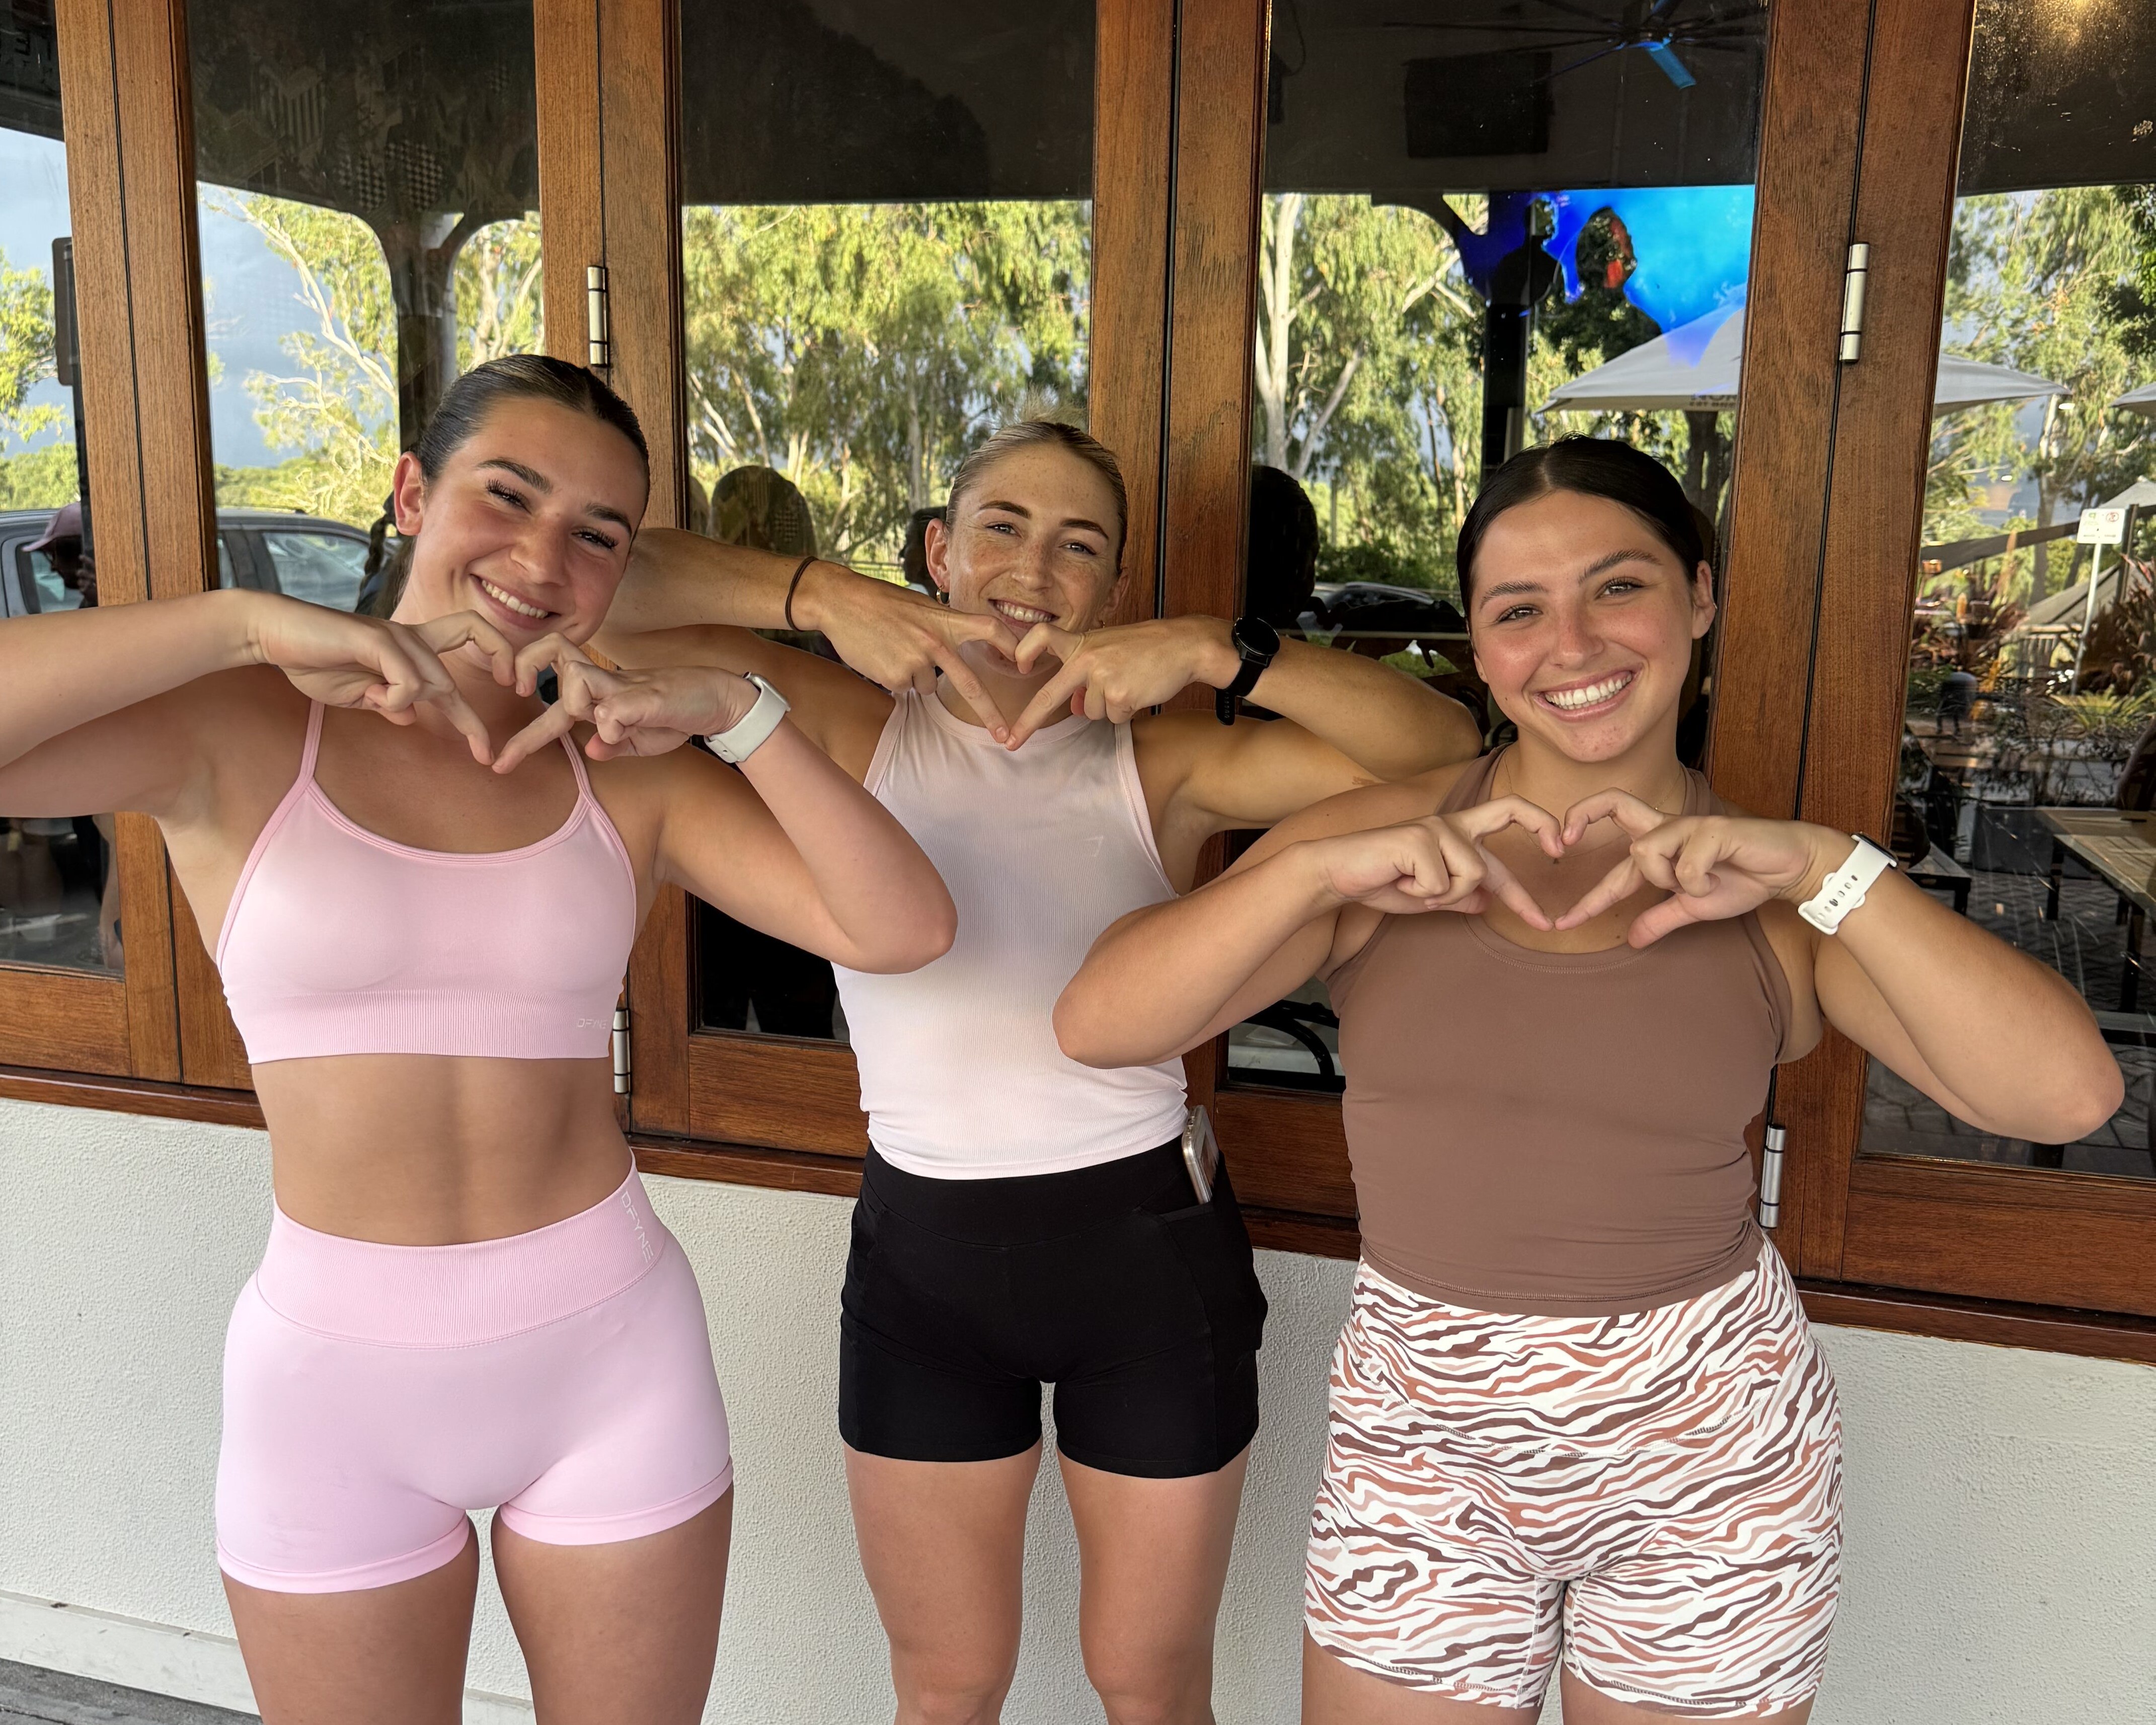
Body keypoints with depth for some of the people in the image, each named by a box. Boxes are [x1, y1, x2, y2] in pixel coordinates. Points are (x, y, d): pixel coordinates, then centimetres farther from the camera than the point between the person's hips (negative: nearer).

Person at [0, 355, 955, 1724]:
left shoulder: (629, 779, -1)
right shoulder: (238, 737, -6)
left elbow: (906, 930, -12)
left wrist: (734, 708, -18)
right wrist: (243, 621, -25)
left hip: (611, 1356, 2)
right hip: (333, 1373, -1)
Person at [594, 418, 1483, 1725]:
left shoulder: (1161, 763, -5)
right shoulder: (851, 733, -4)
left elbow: (1443, 749, -15)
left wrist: (1214, 651, -24)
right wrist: (823, 596, -21)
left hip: (1149, 1246, 0)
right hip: (922, 1248, 1)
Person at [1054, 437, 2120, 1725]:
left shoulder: (1774, 889, -2)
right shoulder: (1378, 836, -4)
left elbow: (2070, 1096, -14)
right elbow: (1097, 1026, -14)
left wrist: (1828, 868, -22)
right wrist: (1317, 871, -26)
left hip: (1712, 1461, 0)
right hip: (1425, 1441, 0)